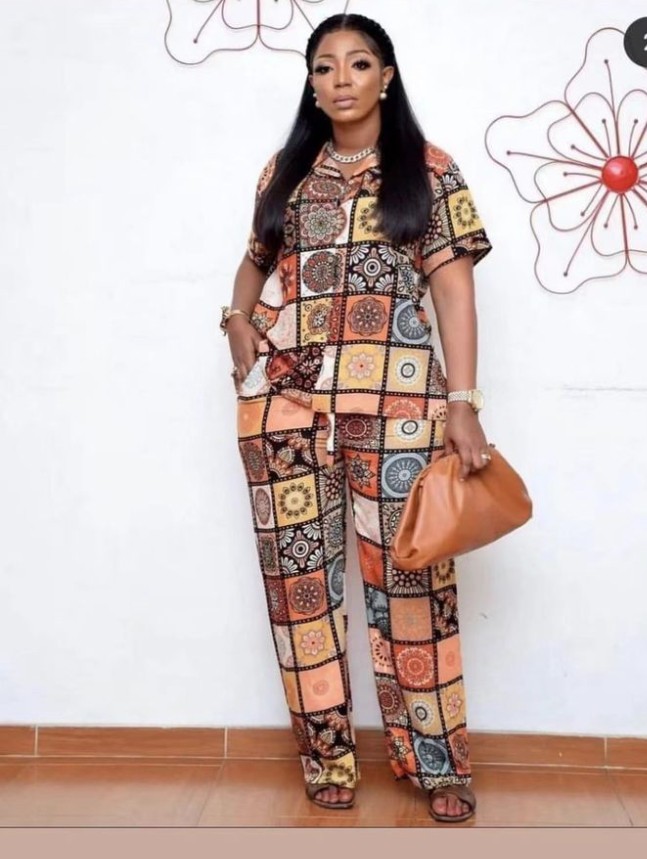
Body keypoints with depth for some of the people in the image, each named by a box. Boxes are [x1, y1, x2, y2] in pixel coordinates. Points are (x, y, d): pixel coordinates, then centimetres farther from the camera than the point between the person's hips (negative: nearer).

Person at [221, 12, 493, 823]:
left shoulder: (428, 170, 5)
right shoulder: (285, 170, 14)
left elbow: (453, 289, -1)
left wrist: (463, 404, -9)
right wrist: (238, 318, 2)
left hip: (393, 398, -3)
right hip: (284, 396, 4)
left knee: (407, 573, 0)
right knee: (299, 573, 5)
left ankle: (436, 761, 13)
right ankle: (327, 755, 19)